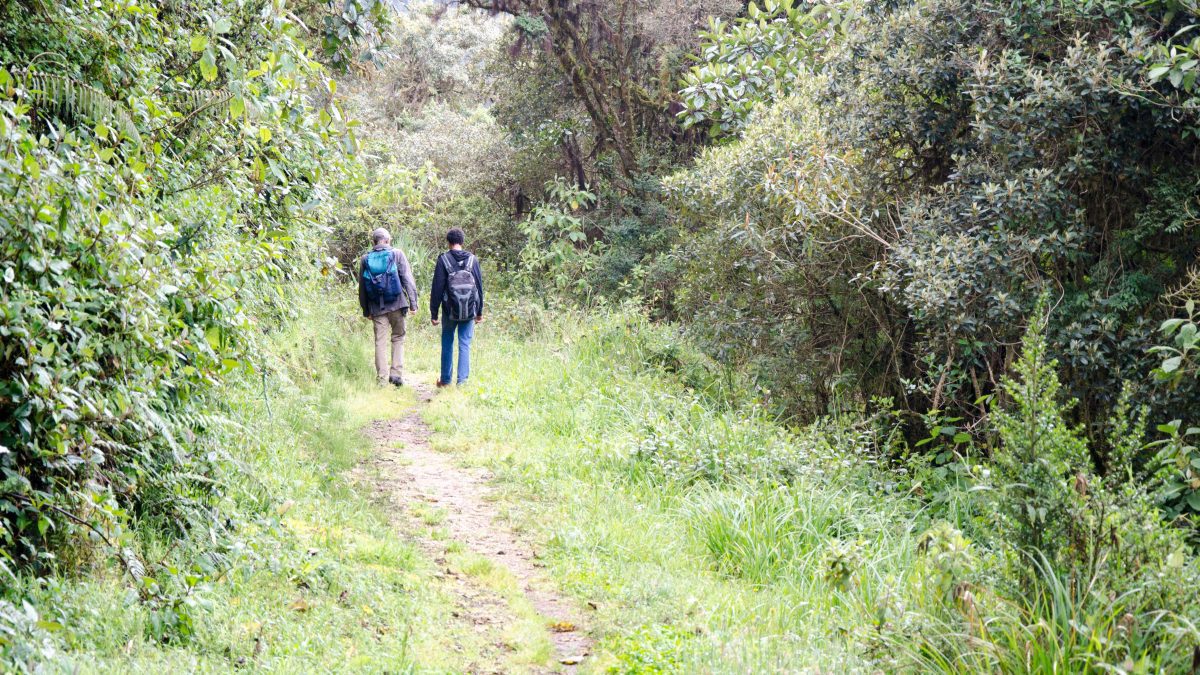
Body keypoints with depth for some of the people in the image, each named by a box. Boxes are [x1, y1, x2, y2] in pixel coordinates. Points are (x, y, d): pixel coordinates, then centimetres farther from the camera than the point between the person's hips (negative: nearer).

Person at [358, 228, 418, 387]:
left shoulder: (365, 260, 7)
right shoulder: (397, 254, -1)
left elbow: (362, 288, 12)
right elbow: (408, 280, -5)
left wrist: (366, 311, 20)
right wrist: (413, 302, -1)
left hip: (376, 307, 2)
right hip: (396, 304, -2)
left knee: (380, 341, 6)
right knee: (398, 338, 9)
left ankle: (382, 378, 5)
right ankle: (396, 373, -1)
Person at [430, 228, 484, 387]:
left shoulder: (443, 260, -7)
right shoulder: (473, 259, 0)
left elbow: (437, 288, -6)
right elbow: (479, 286, 4)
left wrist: (434, 313, -1)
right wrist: (479, 311, 12)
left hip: (450, 311, -1)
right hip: (469, 311, 1)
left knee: (447, 344, 13)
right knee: (465, 345, 5)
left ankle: (445, 380, 21)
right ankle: (462, 380, 0)